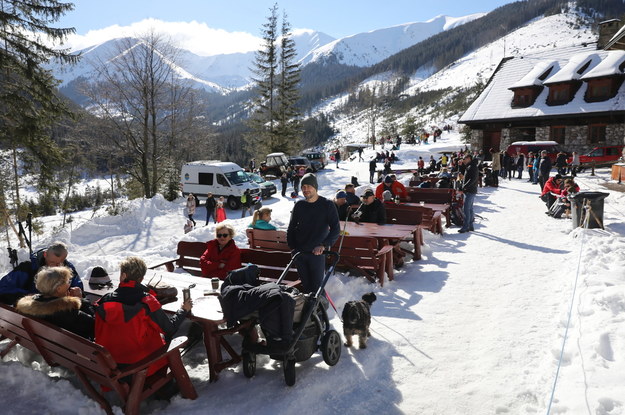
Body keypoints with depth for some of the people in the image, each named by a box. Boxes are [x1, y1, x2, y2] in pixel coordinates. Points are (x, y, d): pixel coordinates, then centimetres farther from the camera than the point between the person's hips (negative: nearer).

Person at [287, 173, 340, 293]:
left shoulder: (327, 205, -4)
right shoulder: (299, 205, 7)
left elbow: (335, 229, -9)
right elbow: (291, 228, 15)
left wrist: (324, 245, -20)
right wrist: (292, 246, 4)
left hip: (317, 252, -3)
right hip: (299, 252, 4)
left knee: (317, 286, -2)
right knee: (305, 285, 11)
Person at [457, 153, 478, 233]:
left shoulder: (473, 167, -14)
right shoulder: (468, 167, 17)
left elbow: (472, 180, -25)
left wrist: (463, 188, -27)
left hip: (470, 191, -10)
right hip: (469, 191, 10)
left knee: (466, 209, -10)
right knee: (470, 209, 13)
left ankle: (465, 226, -9)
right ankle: (470, 226, 19)